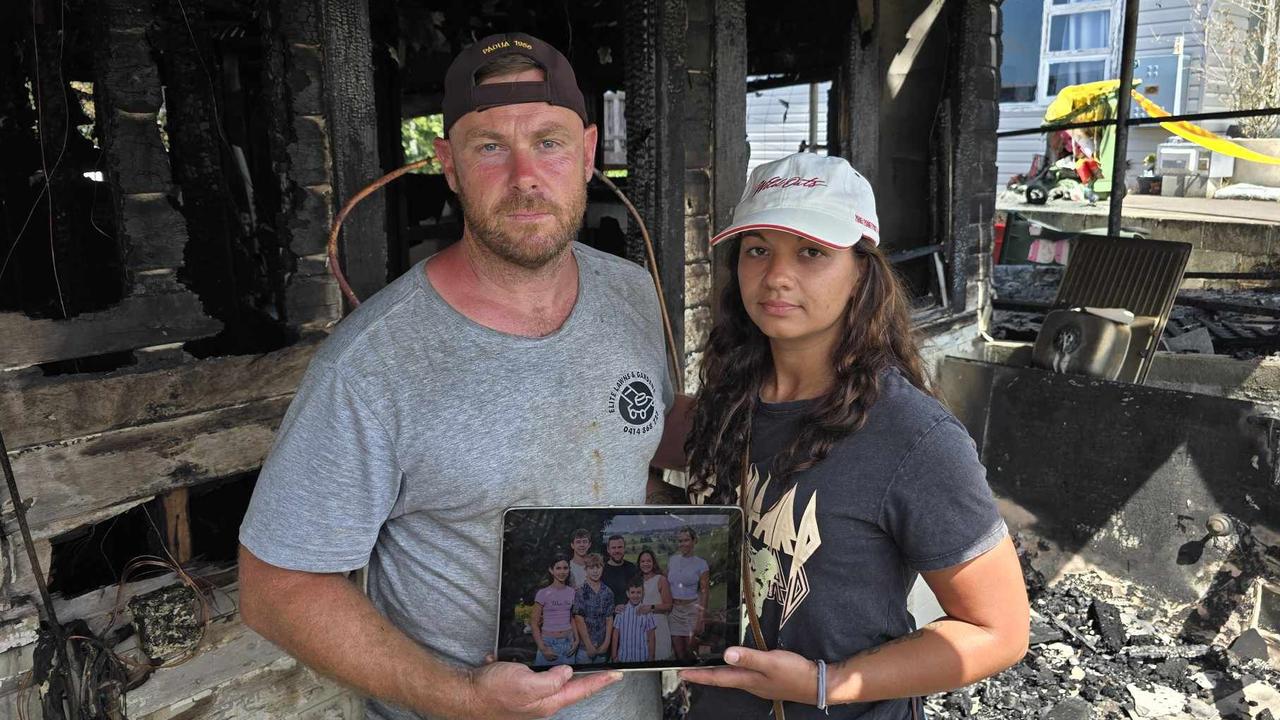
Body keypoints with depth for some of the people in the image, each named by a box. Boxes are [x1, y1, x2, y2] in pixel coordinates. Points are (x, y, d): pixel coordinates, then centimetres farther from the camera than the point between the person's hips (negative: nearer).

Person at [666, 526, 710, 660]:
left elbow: (704, 593, -5)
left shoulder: (701, 564, -4)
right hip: (673, 610, 3)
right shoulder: (671, 560, 6)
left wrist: (701, 619, -11)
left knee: (691, 653, 2)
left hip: (692, 609, -3)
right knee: (678, 653, 4)